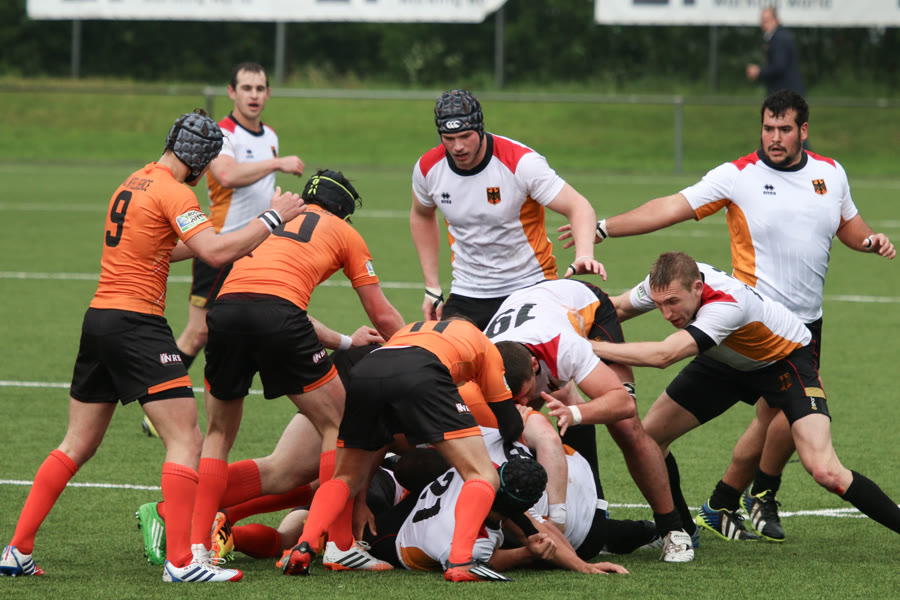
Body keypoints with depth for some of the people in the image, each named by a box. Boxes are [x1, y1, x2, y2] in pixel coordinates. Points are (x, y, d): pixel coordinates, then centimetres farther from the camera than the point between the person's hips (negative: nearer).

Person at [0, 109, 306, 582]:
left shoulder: (133, 184, 18)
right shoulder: (172, 192, -10)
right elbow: (215, 253, -20)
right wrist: (272, 219, -11)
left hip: (99, 316, 9)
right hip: (137, 325, -9)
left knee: (78, 445, 15)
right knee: (185, 441, -7)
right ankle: (181, 561, -14)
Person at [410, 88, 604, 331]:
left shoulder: (521, 162, -19)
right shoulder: (428, 168, -5)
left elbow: (578, 206, -19)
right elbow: (422, 217, 17)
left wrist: (583, 255, -40)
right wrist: (432, 289, 13)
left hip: (530, 286, -3)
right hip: (467, 291, 3)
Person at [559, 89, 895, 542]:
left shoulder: (831, 173, 7)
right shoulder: (738, 176, -8)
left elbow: (849, 225, 23)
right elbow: (672, 207, -11)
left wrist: (871, 241, -1)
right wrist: (602, 228, -17)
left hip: (808, 320, 6)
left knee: (777, 416, 4)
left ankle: (722, 504, 22)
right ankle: (763, 494, 6)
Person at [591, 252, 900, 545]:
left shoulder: (727, 305, -44)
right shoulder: (666, 283, -23)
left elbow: (663, 355, -53)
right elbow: (618, 308, -1)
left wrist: (590, 346, -50)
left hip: (787, 357, -7)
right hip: (727, 361, 7)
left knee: (824, 471, -23)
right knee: (649, 435, -1)